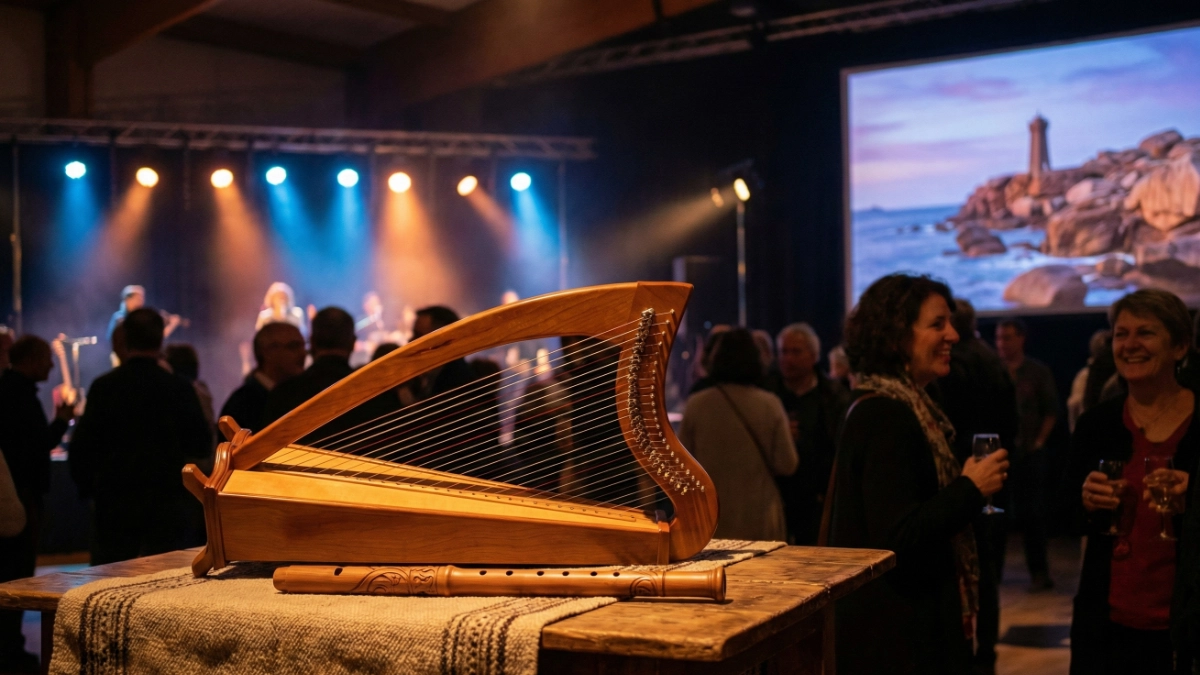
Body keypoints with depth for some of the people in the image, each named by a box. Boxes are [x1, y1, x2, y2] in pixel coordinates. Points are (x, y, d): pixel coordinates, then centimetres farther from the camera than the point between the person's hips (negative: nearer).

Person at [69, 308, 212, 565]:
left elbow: (81, 447, -2)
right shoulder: (179, 389, -4)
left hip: (112, 504, 1)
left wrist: (86, 488, 12)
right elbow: (202, 447, 0)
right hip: (166, 503, 0)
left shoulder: (103, 386, -3)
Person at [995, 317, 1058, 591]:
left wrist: (1039, 441, -1)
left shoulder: (1038, 372, 4)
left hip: (1029, 452, -1)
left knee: (1031, 513, 1)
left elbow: (1051, 411, 6)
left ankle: (1039, 571, 8)